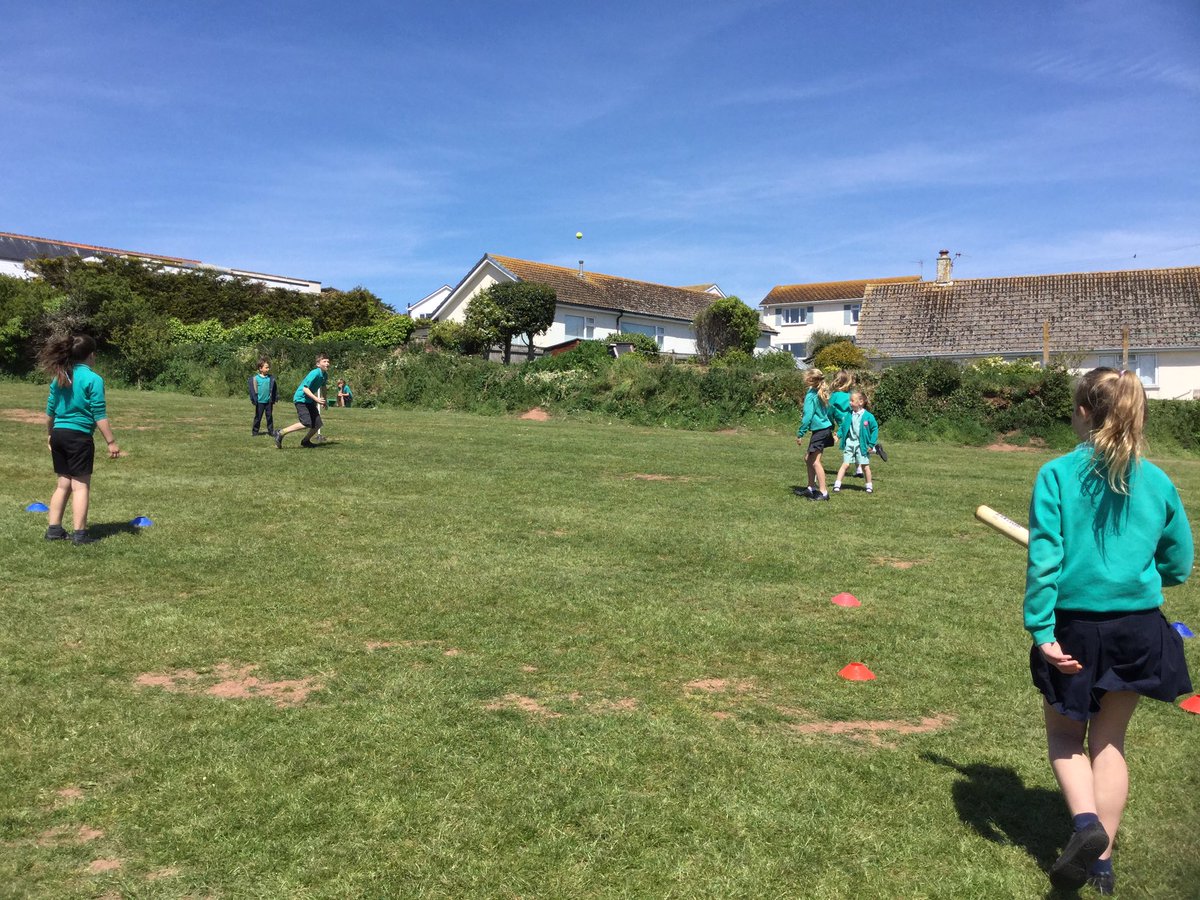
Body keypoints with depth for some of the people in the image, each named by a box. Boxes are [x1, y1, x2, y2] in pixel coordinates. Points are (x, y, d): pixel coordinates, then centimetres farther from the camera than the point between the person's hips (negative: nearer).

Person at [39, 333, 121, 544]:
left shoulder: (59, 377, 9)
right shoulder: (93, 379, -11)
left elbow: (50, 410, 15)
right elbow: (99, 415, -13)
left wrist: (49, 435, 28)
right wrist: (111, 442, -10)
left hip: (59, 434, 7)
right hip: (79, 436, -7)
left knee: (63, 483, 15)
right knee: (81, 485, -1)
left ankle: (54, 529, 18)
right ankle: (79, 533, 0)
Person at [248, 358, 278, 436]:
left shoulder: (271, 378, 2)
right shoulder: (255, 378, -8)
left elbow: (275, 389, 11)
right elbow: (252, 389, -5)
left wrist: (276, 397, 10)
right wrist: (254, 399, -10)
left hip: (269, 401, 3)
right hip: (260, 401, -3)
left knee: (270, 416, 9)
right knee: (258, 417, 5)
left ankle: (271, 430, 16)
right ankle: (255, 431, 13)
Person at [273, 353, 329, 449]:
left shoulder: (324, 375, 4)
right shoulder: (315, 373, -22)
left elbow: (323, 387, 25)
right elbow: (305, 389, -27)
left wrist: (324, 400, 28)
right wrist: (317, 399, -32)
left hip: (309, 401, 9)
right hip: (301, 399, -9)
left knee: (318, 424, 4)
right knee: (306, 423, -21)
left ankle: (305, 441, 27)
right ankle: (280, 434, -13)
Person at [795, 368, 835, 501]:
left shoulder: (811, 396, -16)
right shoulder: (821, 393, 10)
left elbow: (808, 416, -19)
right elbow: (828, 411, 17)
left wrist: (800, 434, -15)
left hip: (820, 430, -10)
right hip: (826, 428, 10)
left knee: (815, 461, -7)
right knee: (808, 458, 17)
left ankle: (823, 492, -6)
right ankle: (811, 487, 24)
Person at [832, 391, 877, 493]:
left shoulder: (868, 416, -11)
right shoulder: (849, 415, 0)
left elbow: (875, 429, -5)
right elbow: (843, 427, 11)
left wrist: (871, 444, -7)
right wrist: (838, 435, -5)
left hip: (862, 445, -3)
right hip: (849, 443, 3)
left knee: (865, 465, 6)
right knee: (845, 464, 0)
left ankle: (869, 486, 21)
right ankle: (837, 484, -1)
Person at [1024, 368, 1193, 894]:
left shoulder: (1057, 475, -11)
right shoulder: (1157, 482, 0)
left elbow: (1044, 559, -16)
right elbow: (1179, 565, 8)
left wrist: (1041, 629, -14)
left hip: (1075, 625, -3)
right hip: (1138, 628, 3)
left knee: (1064, 735, 18)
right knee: (1109, 740, 18)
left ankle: (1086, 822, -6)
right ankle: (1101, 860, 23)